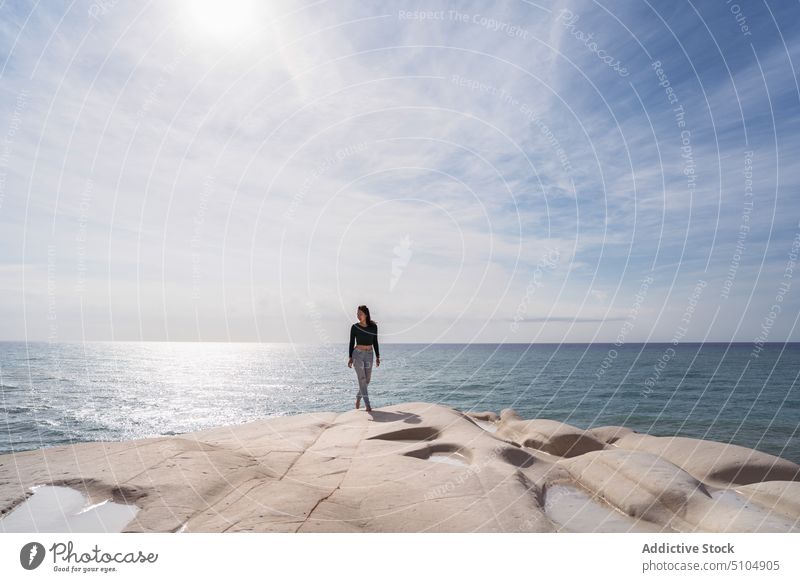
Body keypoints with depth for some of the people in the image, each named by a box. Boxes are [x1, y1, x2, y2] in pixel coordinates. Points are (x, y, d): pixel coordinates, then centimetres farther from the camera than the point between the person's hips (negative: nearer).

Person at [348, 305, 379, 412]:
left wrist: (377, 357, 4)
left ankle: (358, 397, 36)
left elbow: (375, 342, 7)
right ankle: (368, 405, -6)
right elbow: (352, 343, -1)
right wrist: (350, 358, -6)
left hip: (369, 355, 3)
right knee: (362, 379, -8)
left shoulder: (373, 326, 1)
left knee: (367, 380, 10)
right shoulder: (354, 327, -5)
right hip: (357, 354, -3)